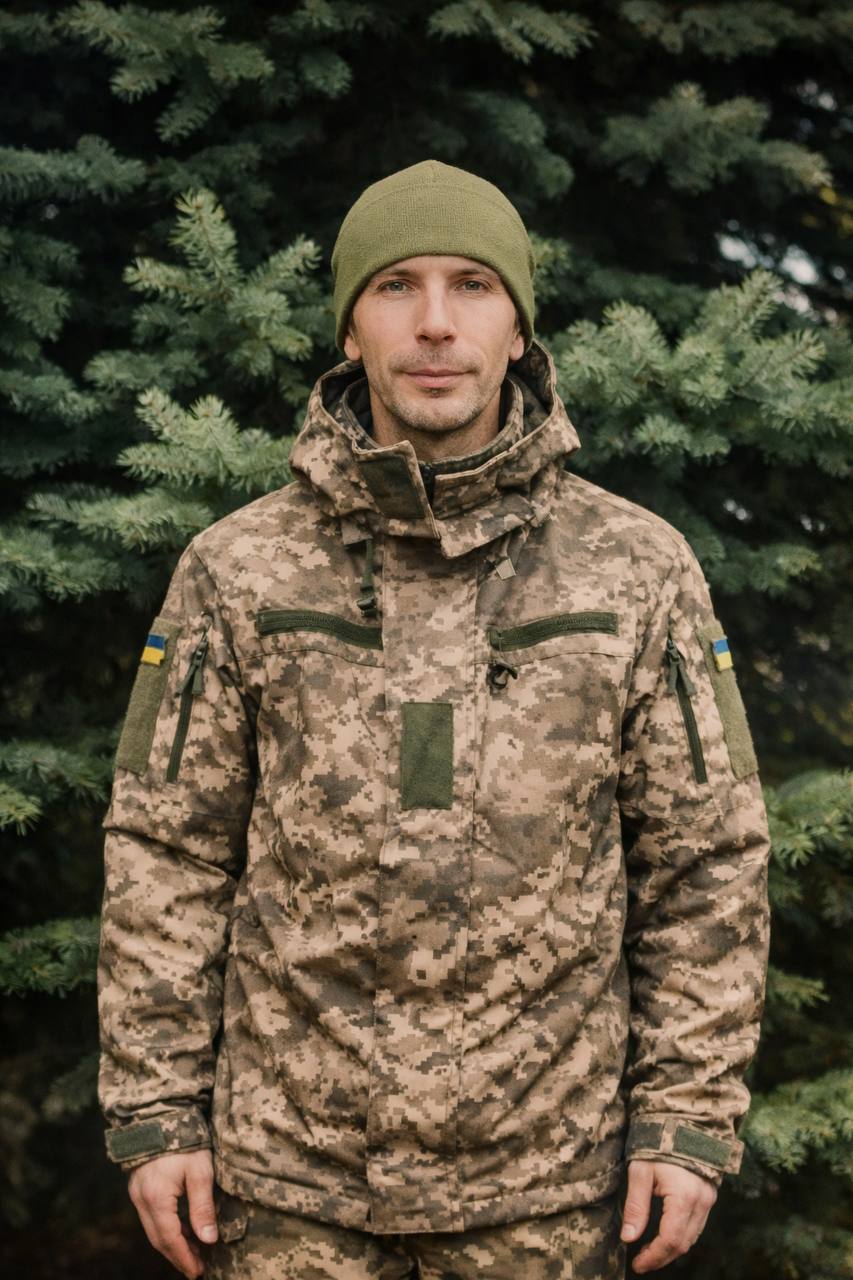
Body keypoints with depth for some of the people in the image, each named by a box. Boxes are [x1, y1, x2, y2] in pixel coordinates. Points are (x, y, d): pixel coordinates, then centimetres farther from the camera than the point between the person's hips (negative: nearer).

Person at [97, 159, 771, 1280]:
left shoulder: (638, 570, -1)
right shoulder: (239, 569, -1)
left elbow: (707, 854, 1)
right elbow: (165, 848, 2)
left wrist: (691, 1117, -3)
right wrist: (154, 1114, -1)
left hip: (543, 1175, 0)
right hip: (290, 1165, 0)